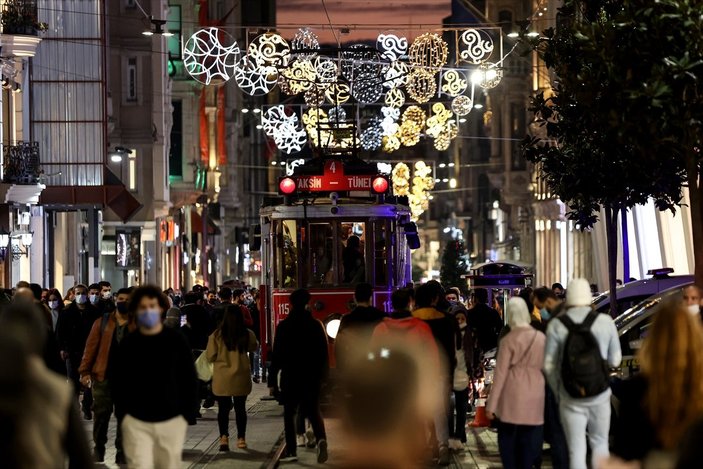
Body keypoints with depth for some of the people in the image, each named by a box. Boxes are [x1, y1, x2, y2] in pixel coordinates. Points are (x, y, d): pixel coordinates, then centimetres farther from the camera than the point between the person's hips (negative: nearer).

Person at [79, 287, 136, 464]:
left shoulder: (138, 325, 3)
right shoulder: (102, 322, 3)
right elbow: (91, 347, 1)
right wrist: (85, 371, -5)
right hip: (103, 375, 0)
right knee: (101, 413, 4)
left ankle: (121, 451, 12)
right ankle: (98, 447, 19)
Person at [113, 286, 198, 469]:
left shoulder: (176, 341, 0)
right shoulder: (128, 344, 1)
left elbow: (189, 380, 2)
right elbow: (118, 383, 7)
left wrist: (188, 415, -2)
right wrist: (121, 414, 0)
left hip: (171, 421, 0)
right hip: (136, 422, 0)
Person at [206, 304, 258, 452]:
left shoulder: (216, 335, -11)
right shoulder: (247, 335, -8)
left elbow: (210, 357, -4)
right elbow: (254, 347, 12)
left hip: (222, 379, -1)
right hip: (241, 378, 1)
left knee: (223, 409, 8)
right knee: (240, 408, 14)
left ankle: (224, 437, -5)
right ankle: (241, 438, 19)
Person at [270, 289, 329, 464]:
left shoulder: (284, 326, -6)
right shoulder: (316, 325, 0)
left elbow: (277, 354, -5)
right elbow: (324, 353, 3)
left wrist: (273, 377, 1)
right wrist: (323, 375, 11)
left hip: (290, 376, -2)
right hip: (313, 376, 2)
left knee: (289, 413, 8)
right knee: (313, 411, 10)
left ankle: (291, 451, 6)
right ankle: (321, 439, -17)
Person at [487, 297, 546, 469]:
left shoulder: (509, 340, -7)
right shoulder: (541, 338, 2)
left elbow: (501, 372, -7)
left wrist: (492, 404, -3)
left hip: (512, 396, -3)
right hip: (535, 396, 3)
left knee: (508, 439, 7)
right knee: (529, 441, 8)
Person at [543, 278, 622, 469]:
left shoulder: (556, 326, -7)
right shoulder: (605, 322, -6)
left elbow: (549, 366, -4)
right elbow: (614, 360, 0)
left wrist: (557, 392, 12)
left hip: (570, 399, -1)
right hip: (600, 396, 1)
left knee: (576, 450, 4)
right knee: (600, 444, 17)